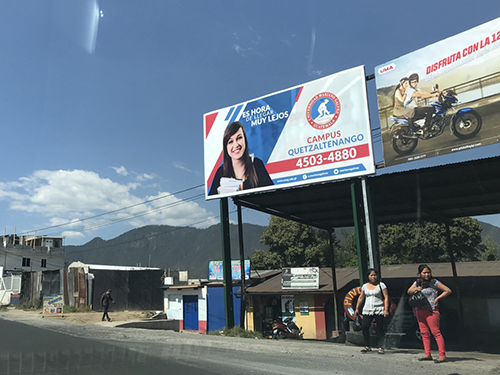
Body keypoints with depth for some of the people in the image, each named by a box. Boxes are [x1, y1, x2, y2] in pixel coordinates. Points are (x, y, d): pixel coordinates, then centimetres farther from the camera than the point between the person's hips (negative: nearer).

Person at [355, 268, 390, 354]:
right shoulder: (365, 286, 11)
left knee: (380, 329, -1)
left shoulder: (381, 285, 1)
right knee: (365, 327, -5)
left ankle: (380, 347, 8)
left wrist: (386, 310, -12)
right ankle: (367, 346, 6)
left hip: (379, 311, -3)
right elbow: (361, 298, 18)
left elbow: (386, 297, -4)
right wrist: (357, 309, 15)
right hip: (367, 311, 3)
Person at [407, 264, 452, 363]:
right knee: (424, 333, 8)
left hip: (430, 310, -6)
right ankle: (428, 354, 15)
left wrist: (437, 298, -8)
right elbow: (409, 291, 15)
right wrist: (415, 289, -5)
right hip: (419, 310, 6)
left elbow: (448, 291, -3)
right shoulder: (417, 282, 13)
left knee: (436, 332, -8)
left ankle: (442, 355, -4)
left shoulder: (434, 282, -4)